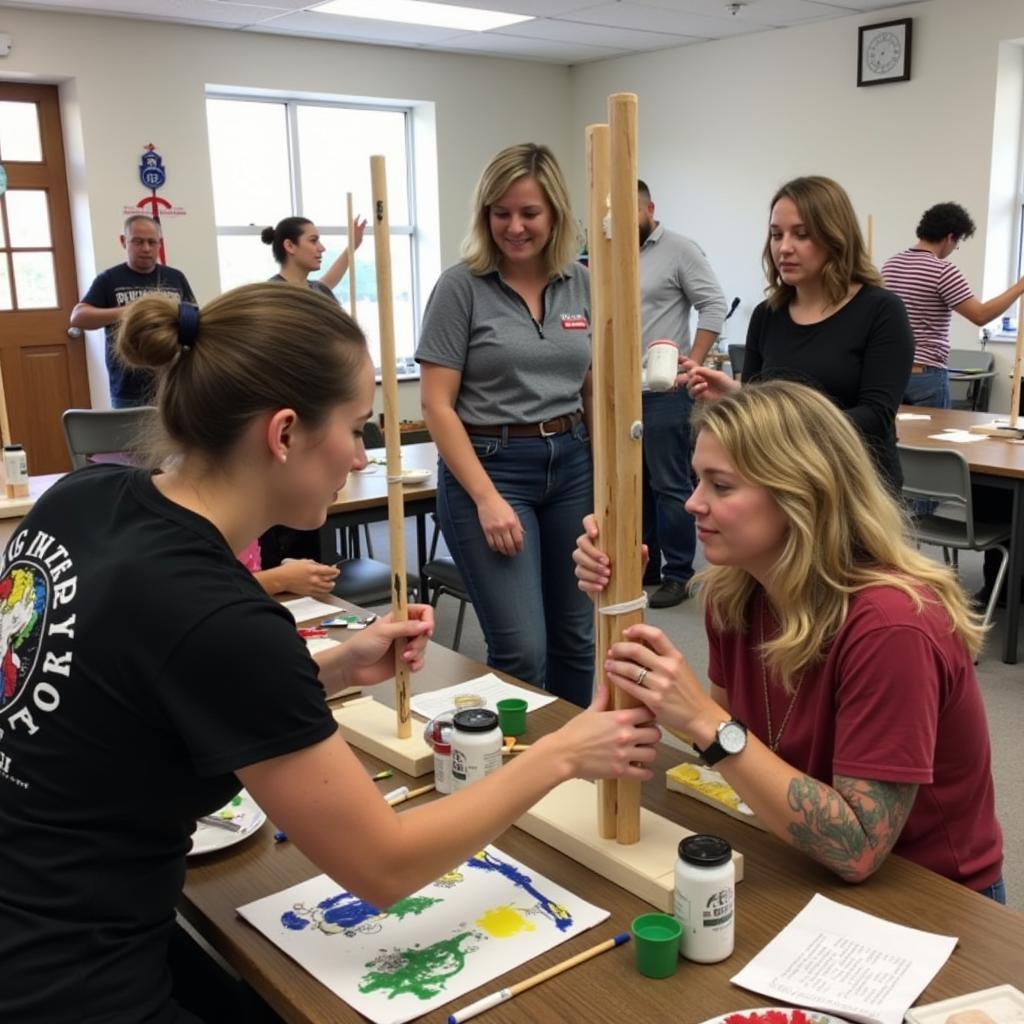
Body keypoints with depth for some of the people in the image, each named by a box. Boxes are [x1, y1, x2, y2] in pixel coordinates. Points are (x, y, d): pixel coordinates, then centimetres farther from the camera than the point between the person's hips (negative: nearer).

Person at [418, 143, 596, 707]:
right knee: (521, 649, -7)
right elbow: (437, 406, -10)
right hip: (490, 467, -5)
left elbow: (595, 390, 13)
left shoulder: (581, 284, 6)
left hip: (572, 465, 5)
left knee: (575, 636, 13)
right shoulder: (461, 286, -8)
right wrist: (487, 498, -16)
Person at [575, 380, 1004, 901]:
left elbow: (856, 850, -27)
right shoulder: (734, 590, -9)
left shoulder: (889, 626, -28)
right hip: (808, 871, 5)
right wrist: (621, 610, -12)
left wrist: (706, 721, -33)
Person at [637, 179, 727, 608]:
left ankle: (677, 574, 8)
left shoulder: (680, 250, -5)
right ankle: (645, 565, 25)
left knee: (669, 485, -2)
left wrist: (693, 364, -16)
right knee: (636, 483, 14)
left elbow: (714, 305, -10)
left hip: (663, 390, -7)